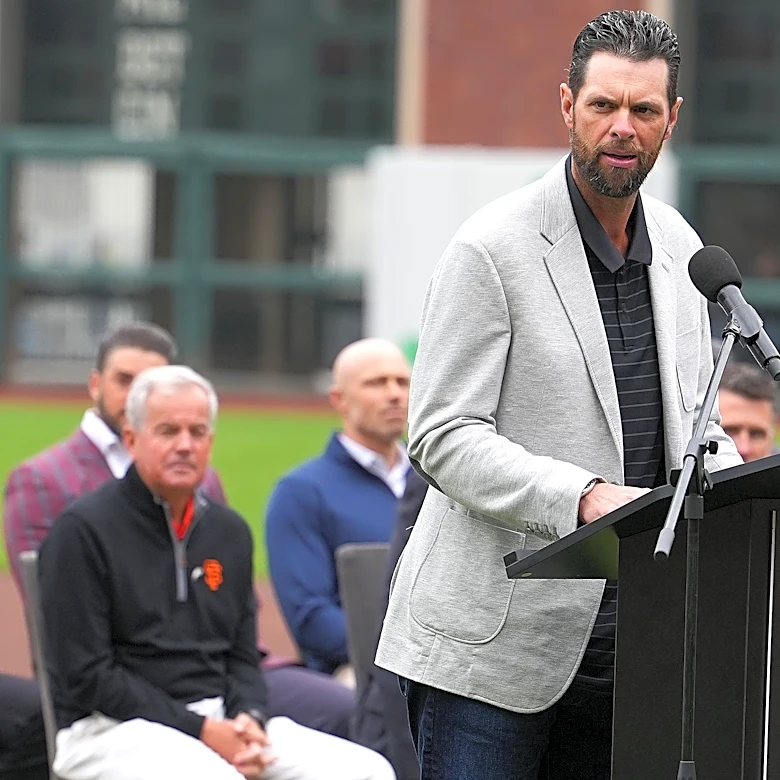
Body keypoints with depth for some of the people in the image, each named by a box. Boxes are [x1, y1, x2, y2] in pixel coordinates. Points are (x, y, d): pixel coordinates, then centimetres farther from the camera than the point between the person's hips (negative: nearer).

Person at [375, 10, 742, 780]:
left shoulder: (677, 245, 13)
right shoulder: (490, 249, -9)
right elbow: (442, 437, -13)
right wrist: (583, 499, -26)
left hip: (628, 650, 6)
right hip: (492, 644, -6)